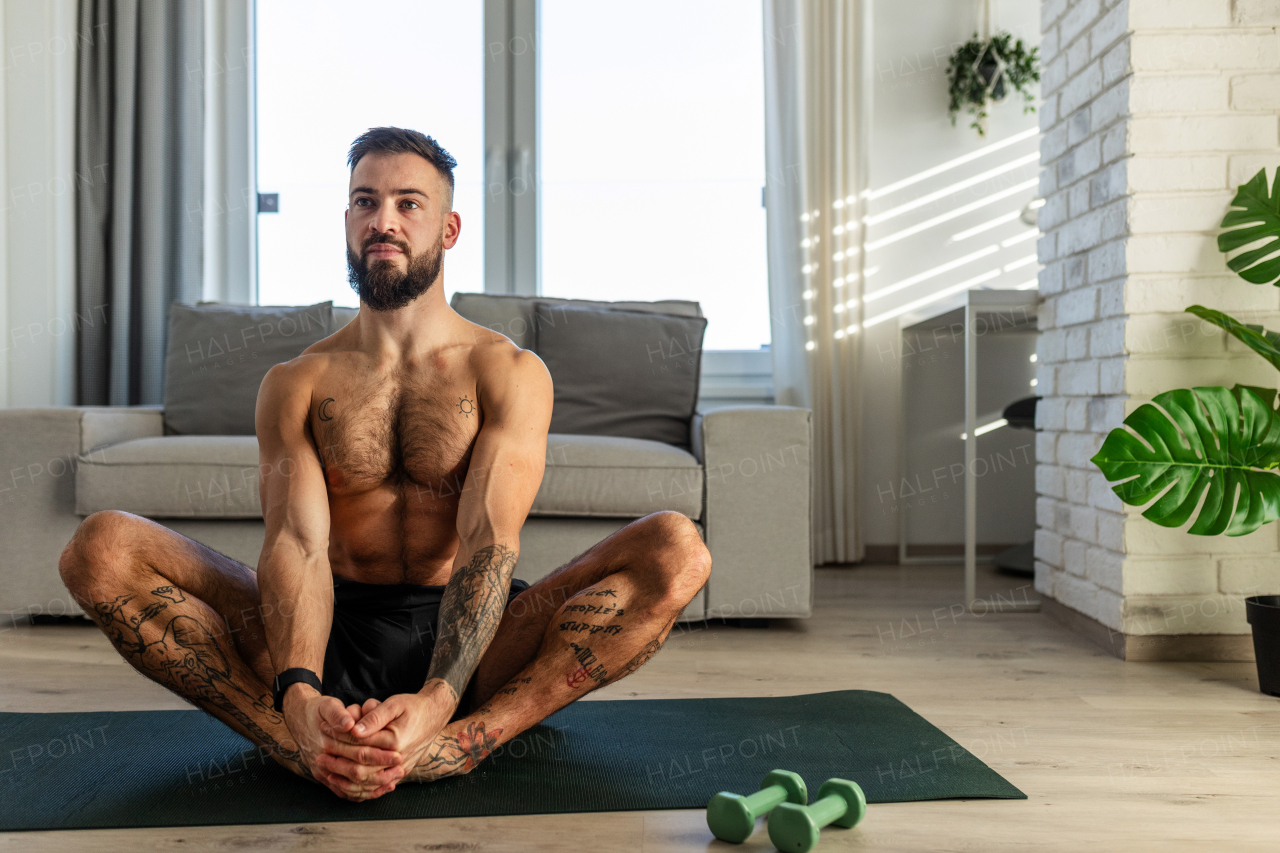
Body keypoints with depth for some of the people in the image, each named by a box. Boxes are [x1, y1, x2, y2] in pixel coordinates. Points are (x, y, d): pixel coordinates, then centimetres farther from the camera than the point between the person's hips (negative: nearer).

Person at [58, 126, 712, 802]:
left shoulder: (510, 371, 0)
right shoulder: (294, 383, 6)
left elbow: (489, 539, -15)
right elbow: (296, 542, -10)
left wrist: (434, 701, -33)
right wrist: (300, 698, -32)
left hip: (472, 647, -1)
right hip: (334, 635, 2)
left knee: (677, 548, -26)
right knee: (101, 548, -19)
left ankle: (459, 742, -35)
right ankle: (312, 750, -30)